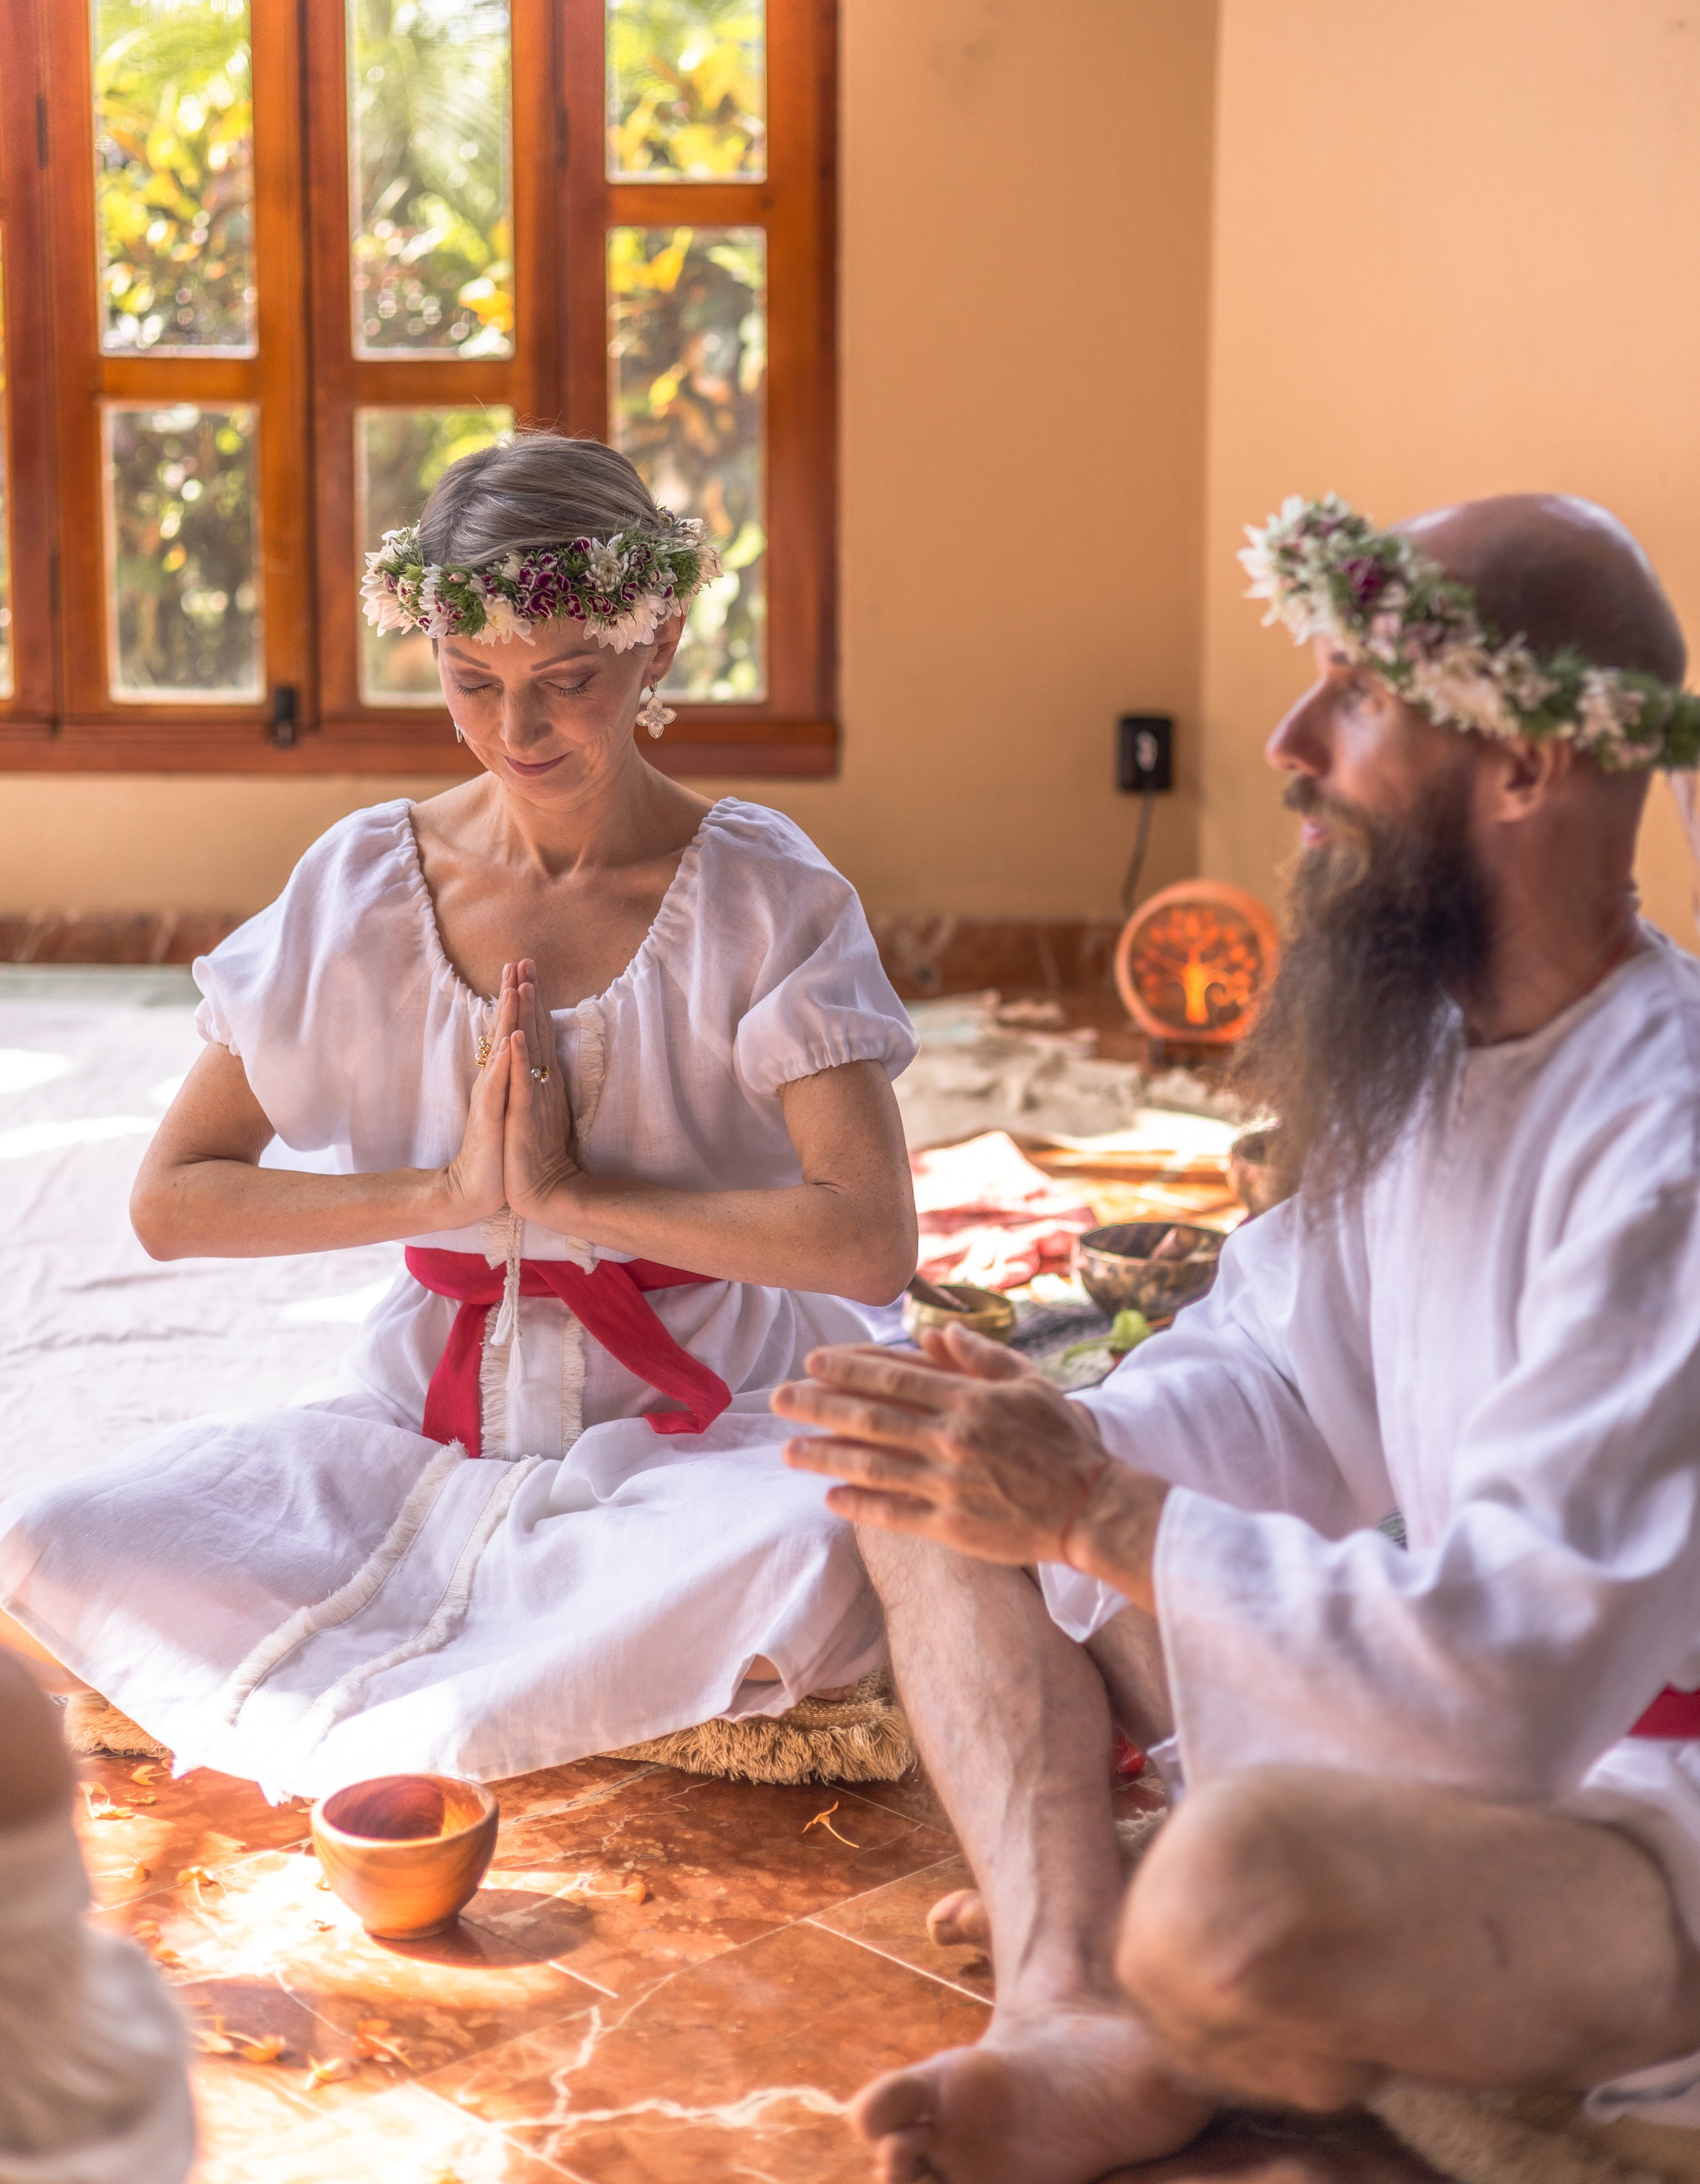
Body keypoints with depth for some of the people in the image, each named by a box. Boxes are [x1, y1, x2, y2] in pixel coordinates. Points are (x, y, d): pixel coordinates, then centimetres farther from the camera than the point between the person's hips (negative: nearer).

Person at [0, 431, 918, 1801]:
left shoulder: (768, 899, -6)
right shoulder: (364, 887, 1)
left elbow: (872, 1241, -17)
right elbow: (170, 1199, -1)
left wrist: (573, 1192, -17)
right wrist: (445, 1190, -13)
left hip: (697, 1430, -2)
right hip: (430, 1428, 2)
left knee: (822, 1555, -39)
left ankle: (347, 1719, -17)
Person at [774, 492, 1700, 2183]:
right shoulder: (1420, 1039, 2)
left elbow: (1525, 1669, -31)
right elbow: (1273, 1370, 8)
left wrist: (1102, 1516, -29)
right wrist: (1070, 1444, -13)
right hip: (1426, 1689, 9)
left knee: (1245, 1885, -39)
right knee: (936, 1494, 5)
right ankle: (1069, 2003, -13)